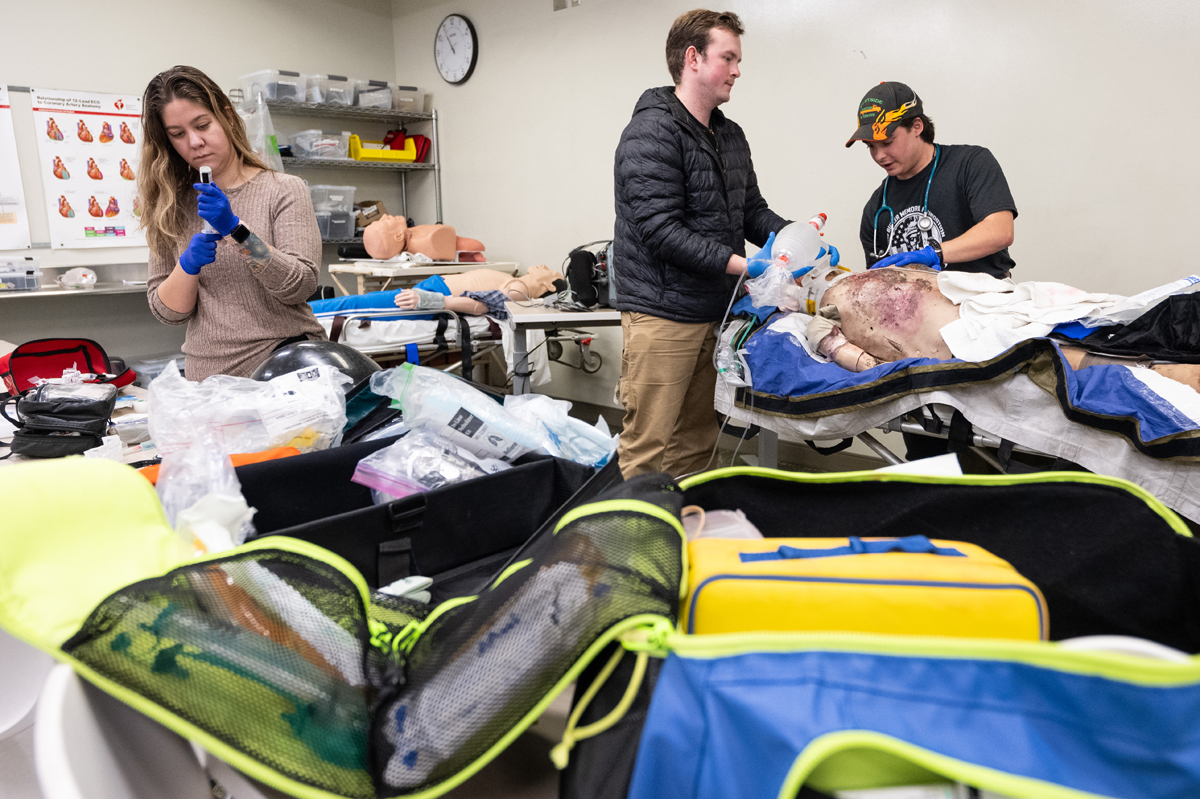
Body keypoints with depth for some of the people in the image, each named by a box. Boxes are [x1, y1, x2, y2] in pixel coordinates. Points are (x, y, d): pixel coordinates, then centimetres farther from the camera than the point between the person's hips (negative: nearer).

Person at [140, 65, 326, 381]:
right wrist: (188, 265, -14)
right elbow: (168, 312, 5)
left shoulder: (284, 190, -4)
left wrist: (236, 230, -23)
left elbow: (299, 287, -14)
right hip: (208, 375, 3)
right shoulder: (173, 207, 7)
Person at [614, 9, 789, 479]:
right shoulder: (652, 131, -10)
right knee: (648, 447, -5)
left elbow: (752, 210, 20)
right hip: (663, 312, -8)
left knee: (697, 442, 14)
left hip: (713, 312, 8)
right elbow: (659, 229, -19)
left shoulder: (730, 136, 18)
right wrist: (740, 265, -22)